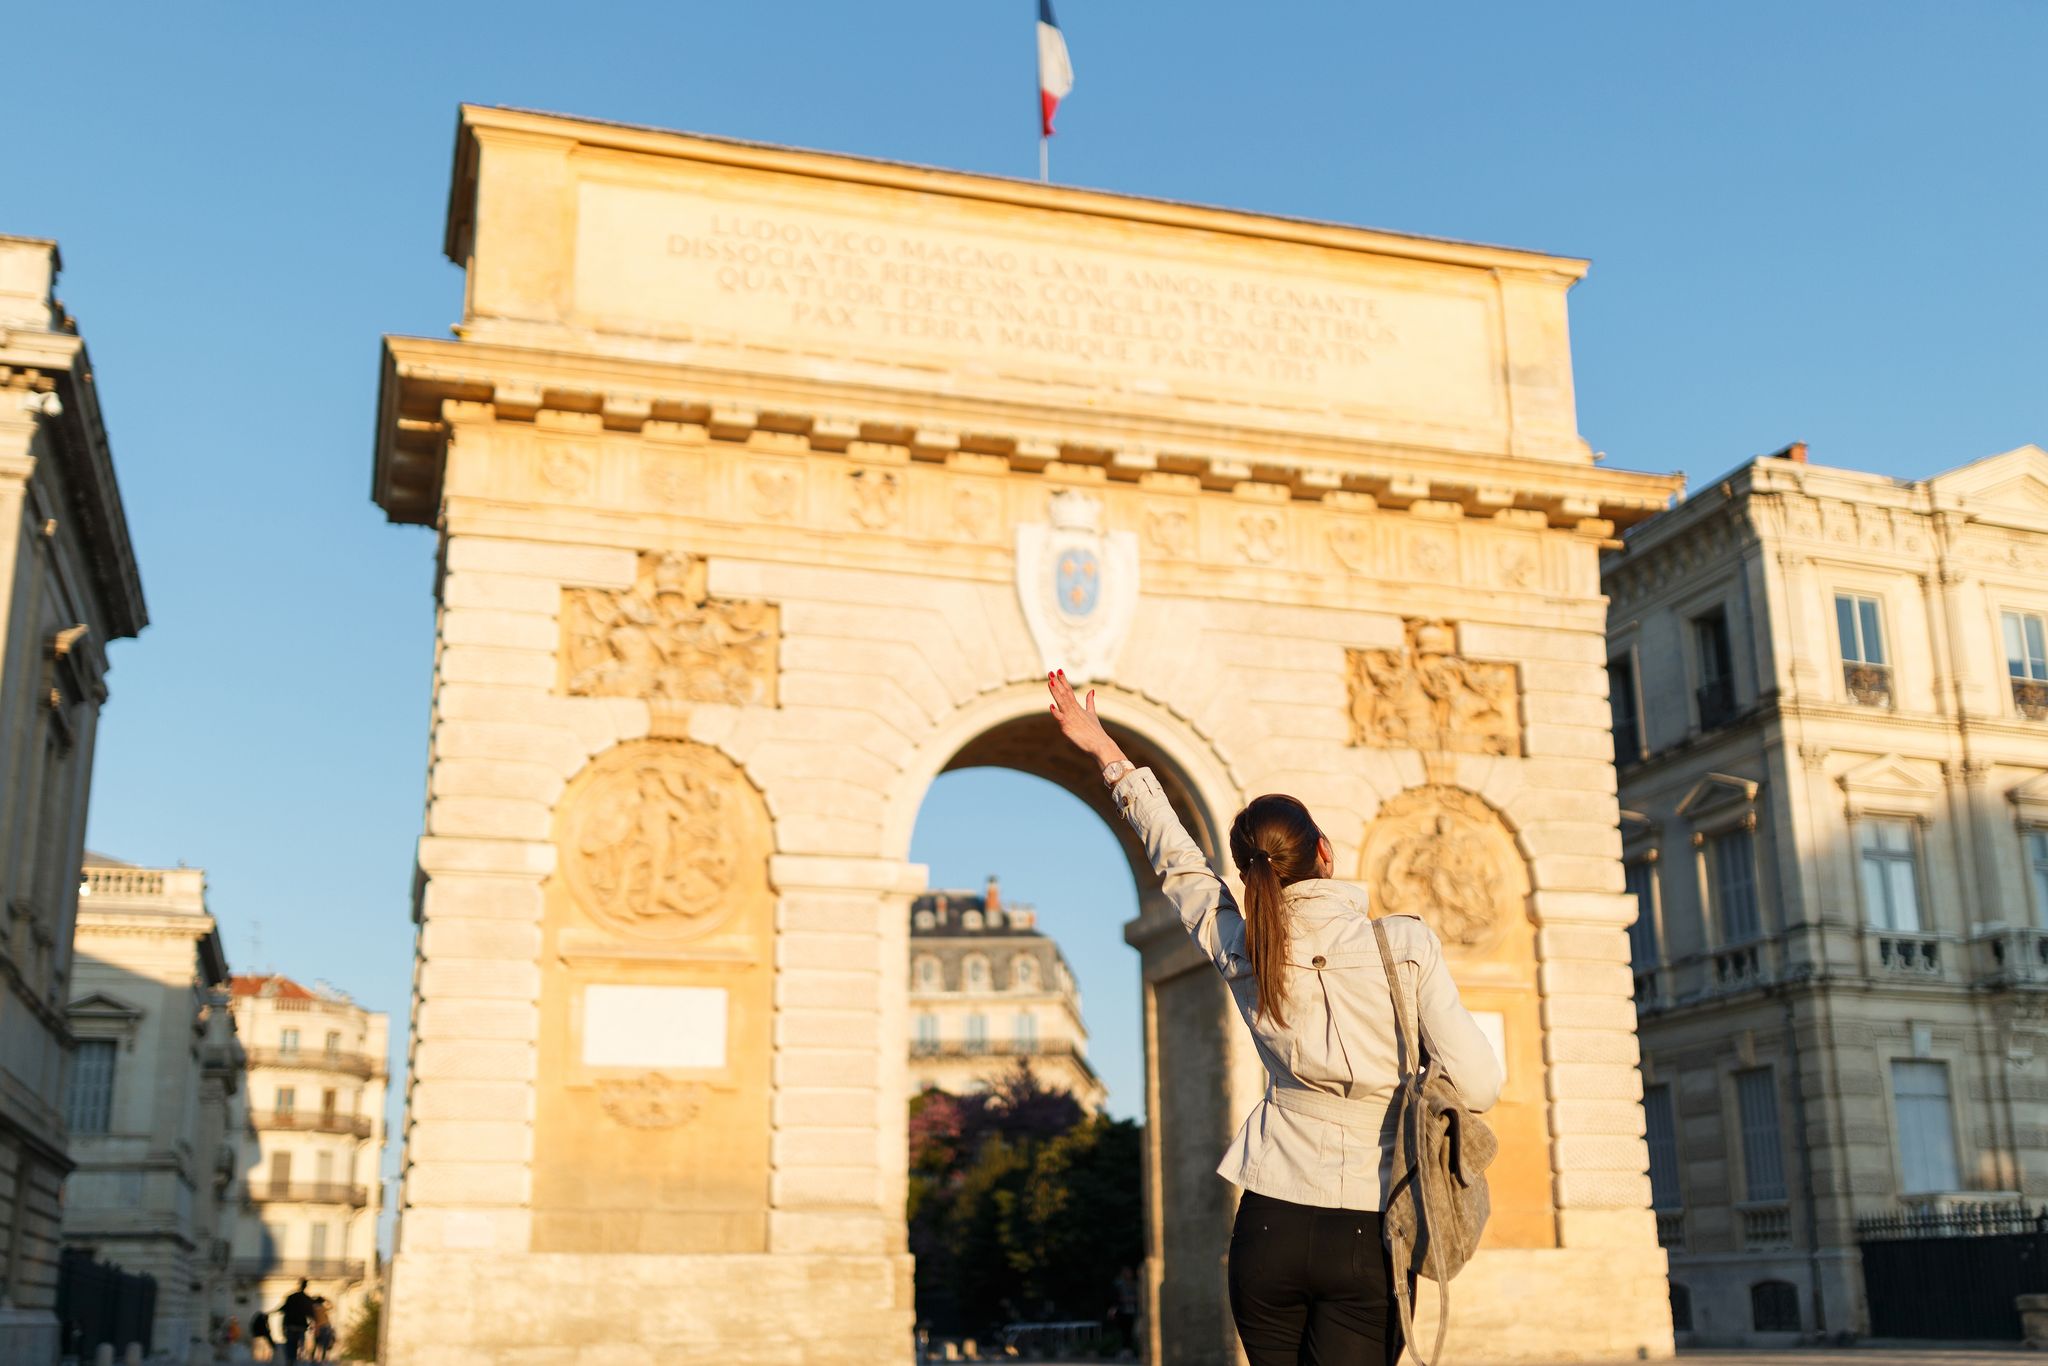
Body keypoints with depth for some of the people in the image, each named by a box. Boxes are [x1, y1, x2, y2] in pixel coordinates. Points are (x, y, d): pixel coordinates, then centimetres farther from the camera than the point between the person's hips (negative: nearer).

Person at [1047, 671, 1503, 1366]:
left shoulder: (1240, 954, 0)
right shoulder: (1404, 943, -9)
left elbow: (1176, 857, 15)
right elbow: (1478, 1086, -12)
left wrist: (1105, 751, 26)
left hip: (1269, 1229, 3)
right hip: (1366, 1240, -2)